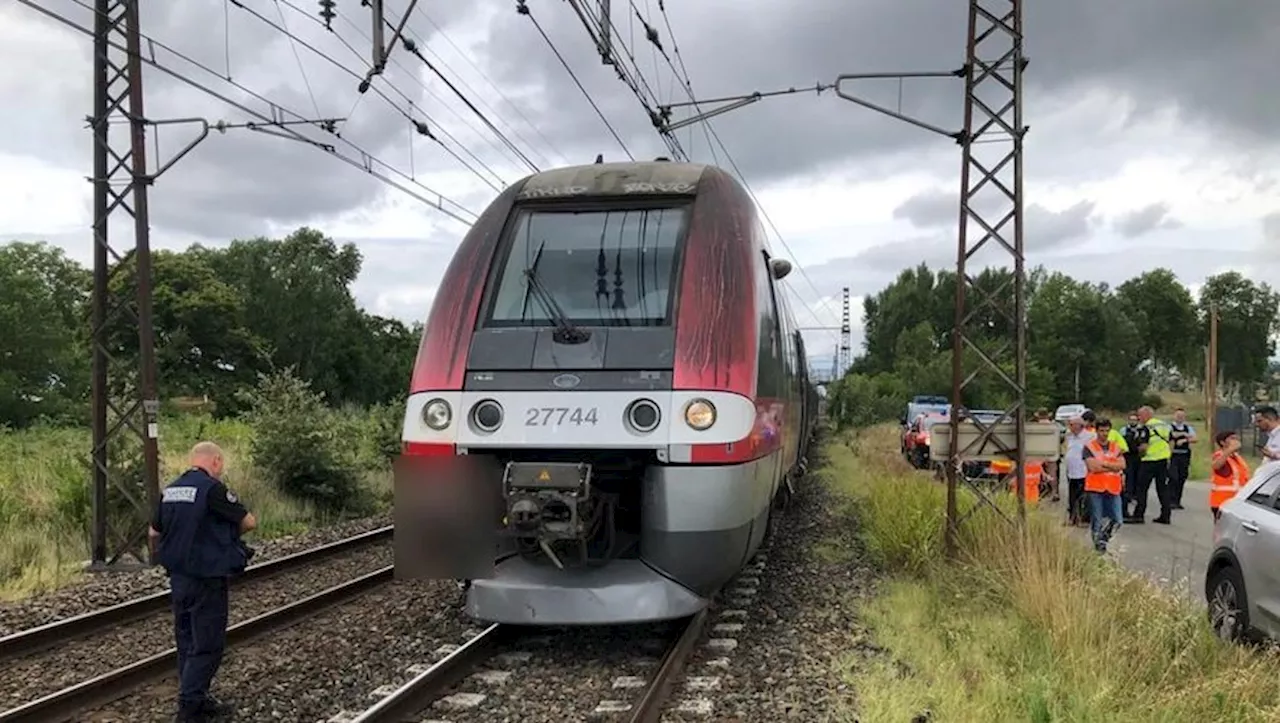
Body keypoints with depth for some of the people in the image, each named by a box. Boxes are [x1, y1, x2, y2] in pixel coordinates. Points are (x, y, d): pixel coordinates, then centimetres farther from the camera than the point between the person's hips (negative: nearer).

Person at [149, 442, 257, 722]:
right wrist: (232, 530, 8)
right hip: (207, 580, -8)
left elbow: (154, 533, 17)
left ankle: (198, 700, 25)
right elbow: (249, 522, -12)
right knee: (207, 646, 0)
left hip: (178, 578, 8)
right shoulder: (212, 488, -16)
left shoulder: (170, 490, 7)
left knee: (187, 643, 15)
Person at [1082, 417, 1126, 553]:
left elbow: (1122, 465, -1)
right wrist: (1113, 467, -6)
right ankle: (1098, 543, 12)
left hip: (1113, 488, 4)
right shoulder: (1089, 447, -1)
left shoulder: (1115, 447, 13)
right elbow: (1092, 467, -13)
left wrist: (1103, 463, -11)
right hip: (1095, 488, -4)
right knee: (1096, 520, -1)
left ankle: (1104, 537, 23)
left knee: (1117, 520, 0)